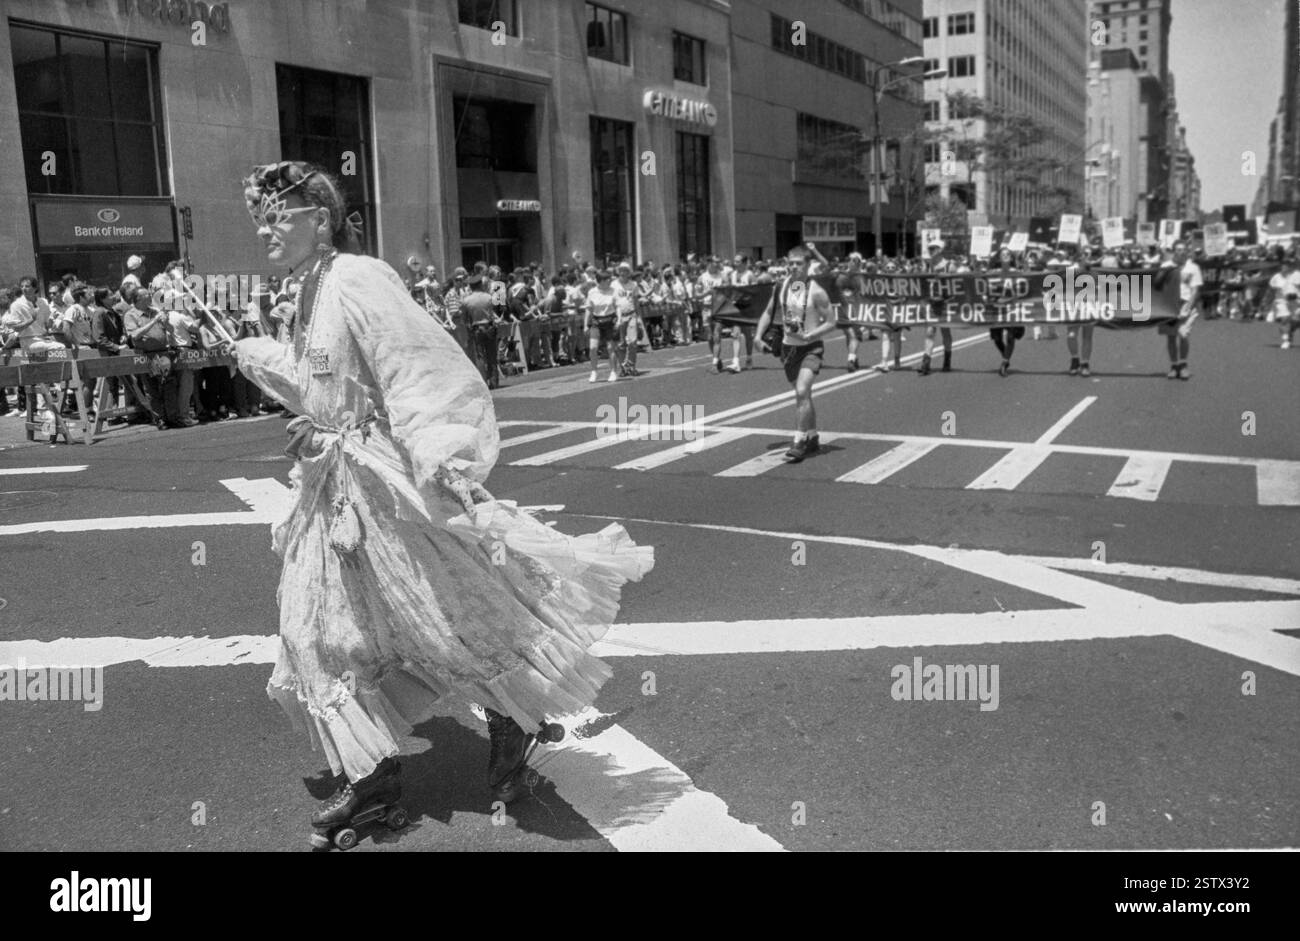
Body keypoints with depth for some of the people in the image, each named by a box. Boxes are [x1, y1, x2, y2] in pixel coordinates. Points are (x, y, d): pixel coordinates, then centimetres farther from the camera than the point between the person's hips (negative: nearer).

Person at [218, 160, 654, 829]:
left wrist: (440, 458, -32)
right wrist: (256, 357, 35)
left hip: (391, 485, -9)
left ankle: (510, 723, 28)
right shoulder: (310, 295, 11)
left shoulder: (358, 281, -16)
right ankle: (373, 771, 25)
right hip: (336, 491, 10)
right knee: (327, 630, 11)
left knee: (454, 610, 3)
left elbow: (428, 372, -25)